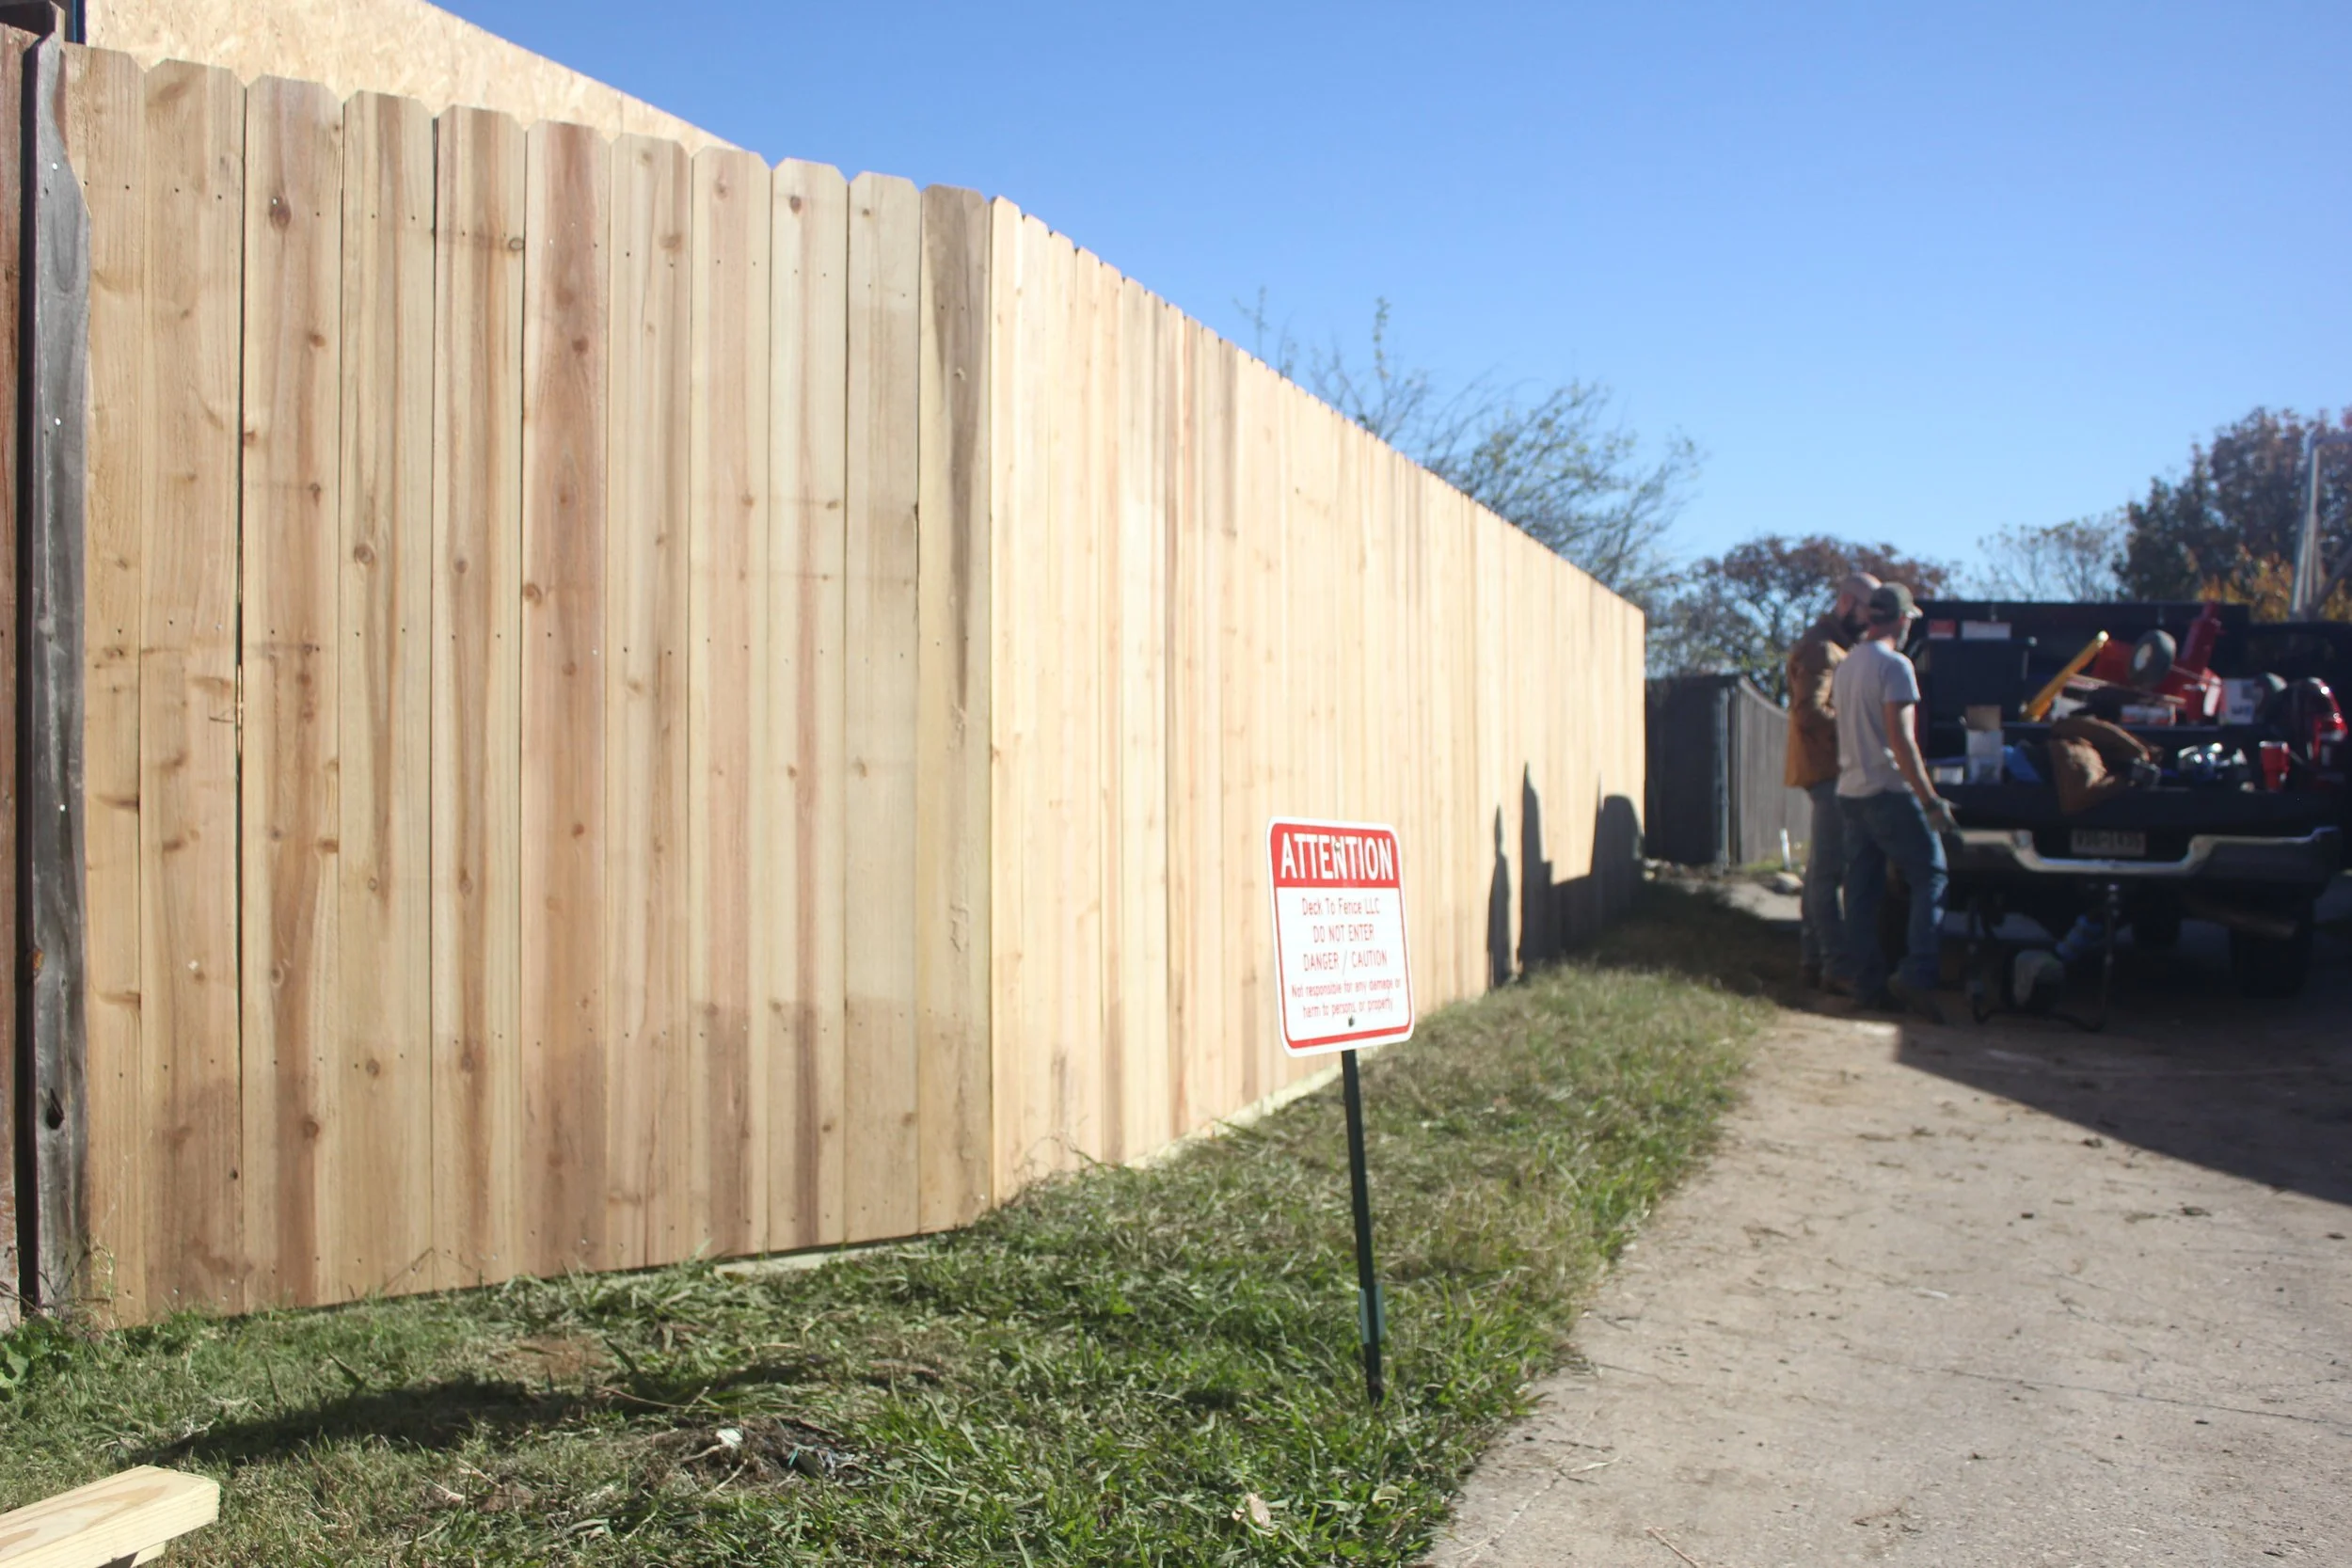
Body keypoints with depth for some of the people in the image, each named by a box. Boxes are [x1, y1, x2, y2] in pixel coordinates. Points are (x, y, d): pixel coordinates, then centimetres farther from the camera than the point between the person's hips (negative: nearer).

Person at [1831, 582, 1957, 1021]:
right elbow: (1901, 740, -18)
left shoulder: (1845, 666, 14)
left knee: (1862, 889, 8)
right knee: (1930, 876, -2)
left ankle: (1867, 980, 10)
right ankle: (1917, 976, -12)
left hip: (1850, 791, 8)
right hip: (1888, 791, -8)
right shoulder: (1895, 665, -12)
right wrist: (1931, 800, -17)